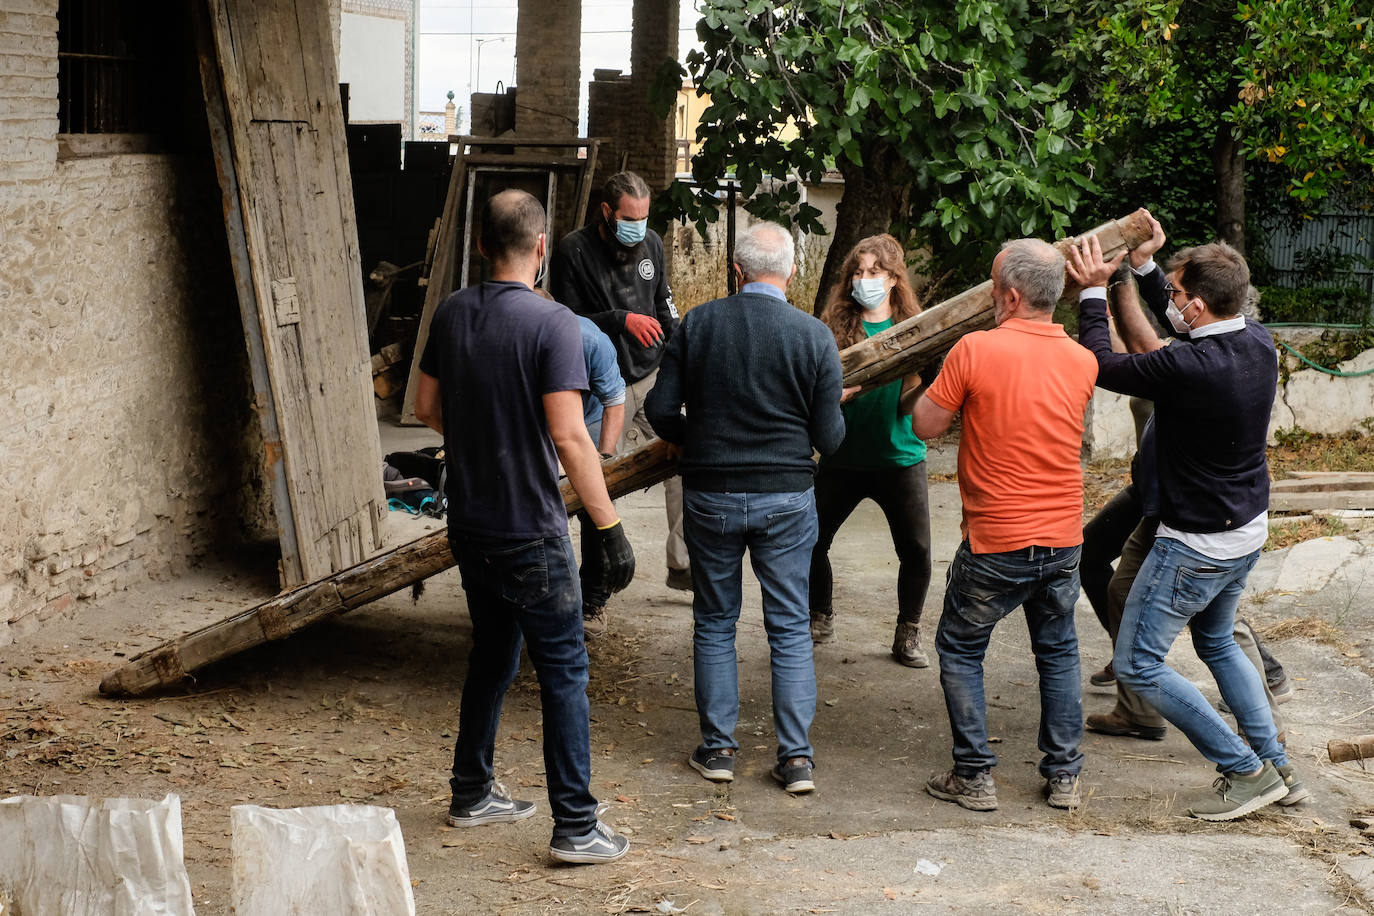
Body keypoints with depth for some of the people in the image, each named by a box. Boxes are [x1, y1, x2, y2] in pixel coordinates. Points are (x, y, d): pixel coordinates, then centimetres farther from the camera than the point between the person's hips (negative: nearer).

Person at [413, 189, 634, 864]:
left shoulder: (452, 313, 2)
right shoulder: (551, 323, -18)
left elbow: (426, 408, 12)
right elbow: (569, 436, -23)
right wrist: (610, 528, -18)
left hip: (469, 524, 7)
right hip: (529, 531, -7)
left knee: (492, 655, 22)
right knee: (564, 671, 1)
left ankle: (471, 795, 32)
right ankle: (575, 827, 3)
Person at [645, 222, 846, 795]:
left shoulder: (698, 324, -5)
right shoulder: (814, 336, -8)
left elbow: (661, 410, -5)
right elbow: (829, 437, -6)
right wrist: (836, 406, 16)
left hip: (710, 495, 1)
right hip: (786, 499, 0)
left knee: (714, 624, 13)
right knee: (790, 629, 8)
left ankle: (718, 748, 16)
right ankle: (796, 757, 6)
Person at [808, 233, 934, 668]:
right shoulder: (834, 328, -1)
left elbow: (908, 404, -5)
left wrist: (920, 373, -24)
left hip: (899, 457, -1)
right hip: (843, 458, 1)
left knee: (916, 550, -5)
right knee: (811, 540, 2)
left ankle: (908, 635, 15)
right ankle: (820, 618, 28)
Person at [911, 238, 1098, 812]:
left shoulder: (975, 350, -16)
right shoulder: (1081, 361, -1)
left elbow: (925, 426, -7)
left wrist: (939, 380, 8)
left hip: (996, 544, -4)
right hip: (1062, 539, 4)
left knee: (960, 650, 13)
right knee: (1057, 650, 20)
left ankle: (974, 776, 11)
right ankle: (1064, 775, 21)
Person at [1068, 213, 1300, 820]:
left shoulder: (1188, 368, -30)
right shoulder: (1258, 343, -5)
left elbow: (1102, 365, -14)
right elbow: (1181, 328, 17)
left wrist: (1093, 292, -3)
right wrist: (1143, 268, 17)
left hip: (1195, 543, -9)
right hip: (1248, 530, 9)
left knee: (1136, 666, 1)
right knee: (1217, 641, 29)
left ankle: (1246, 771, 2)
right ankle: (1275, 764, 28)